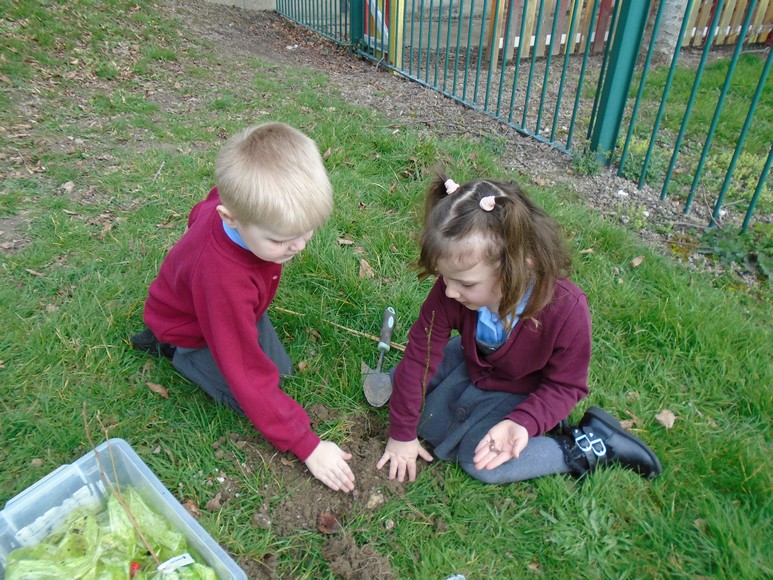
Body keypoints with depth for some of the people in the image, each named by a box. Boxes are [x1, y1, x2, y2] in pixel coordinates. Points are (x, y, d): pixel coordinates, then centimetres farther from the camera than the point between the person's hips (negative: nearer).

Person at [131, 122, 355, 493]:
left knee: (282, 368, 7)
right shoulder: (222, 279, -48)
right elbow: (248, 375, -40)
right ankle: (172, 350, 6)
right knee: (253, 398, -11)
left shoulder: (242, 200, -30)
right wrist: (307, 446, -35)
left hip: (241, 306, 6)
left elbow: (202, 211, -3)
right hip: (190, 329, -6)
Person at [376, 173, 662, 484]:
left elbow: (563, 385, -21)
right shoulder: (451, 291, -30)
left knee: (481, 462, -22)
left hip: (520, 390, -5)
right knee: (400, 376, 2)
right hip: (472, 362, 5)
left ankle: (590, 446, -5)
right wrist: (401, 433, -14)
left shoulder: (566, 311, -37)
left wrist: (522, 422, -40)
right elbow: (421, 353, -21)